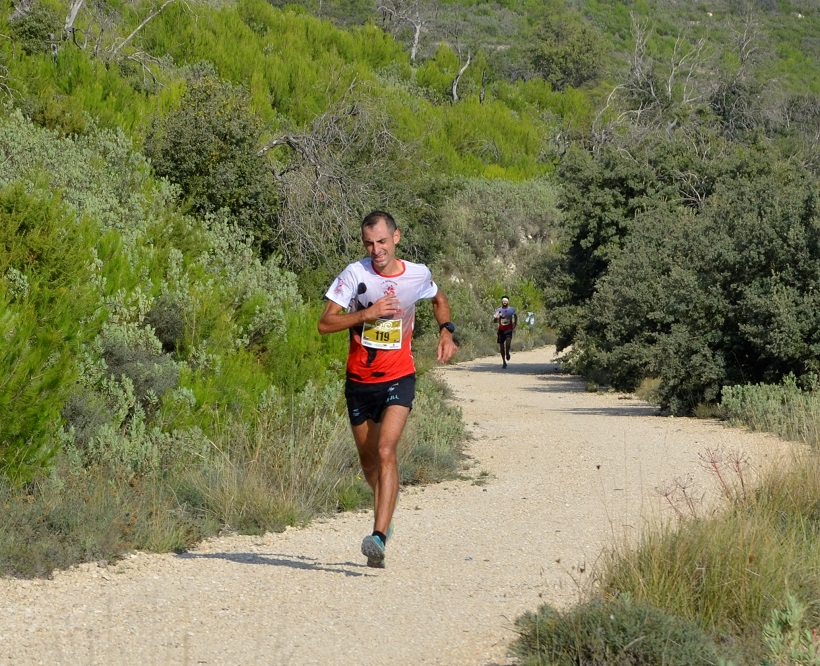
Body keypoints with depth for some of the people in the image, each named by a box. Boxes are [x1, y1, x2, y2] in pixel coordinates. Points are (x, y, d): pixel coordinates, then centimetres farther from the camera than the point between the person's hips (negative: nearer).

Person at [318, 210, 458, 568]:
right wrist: (366, 314, -22)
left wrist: (446, 332, 5)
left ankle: (379, 537, -28)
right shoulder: (355, 274, -8)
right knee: (368, 459, 14)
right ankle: (384, 515, 44)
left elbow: (439, 299, 22)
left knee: (386, 450, -21)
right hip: (359, 380, 2)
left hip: (399, 379, -2)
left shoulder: (418, 275, -3)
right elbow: (324, 323, -11)